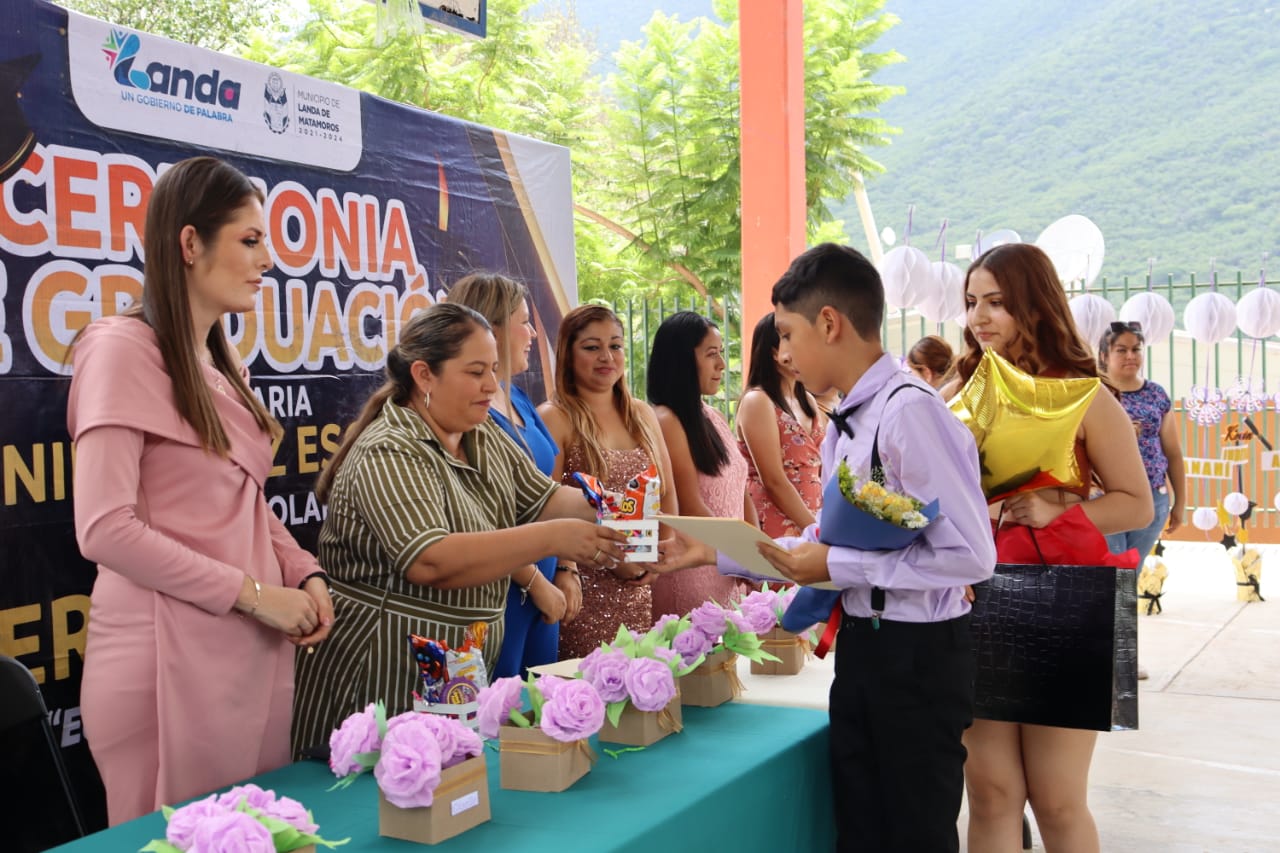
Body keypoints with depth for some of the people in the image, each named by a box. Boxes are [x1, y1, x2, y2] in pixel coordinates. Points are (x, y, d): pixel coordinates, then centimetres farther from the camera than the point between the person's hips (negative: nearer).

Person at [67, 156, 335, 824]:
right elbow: (104, 528, -18)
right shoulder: (124, 349, -11)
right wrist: (254, 593, -16)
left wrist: (304, 574, 4)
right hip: (173, 661, -8)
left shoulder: (221, 365, 15)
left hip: (254, 653, 8)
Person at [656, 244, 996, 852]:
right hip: (859, 647, 9)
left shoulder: (910, 412, -21)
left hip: (918, 655, -8)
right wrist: (715, 552, 11)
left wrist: (839, 568, -20)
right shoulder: (842, 426, 8)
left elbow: (970, 555, -24)